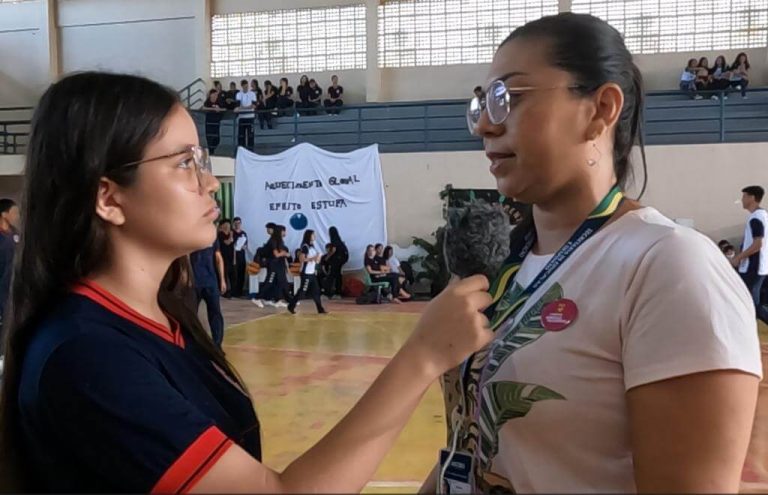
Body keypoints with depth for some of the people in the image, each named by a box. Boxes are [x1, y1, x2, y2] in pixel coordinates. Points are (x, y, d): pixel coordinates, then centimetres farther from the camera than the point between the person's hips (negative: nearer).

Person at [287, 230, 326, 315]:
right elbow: (301, 259, -18)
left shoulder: (312, 246, 12)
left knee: (316, 291, 7)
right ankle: (291, 306, 8)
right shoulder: (305, 247, -13)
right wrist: (312, 258, -19)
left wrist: (317, 259, 1)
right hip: (306, 273, -8)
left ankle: (320, 309, 10)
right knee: (302, 291, -4)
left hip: (312, 273, 8)